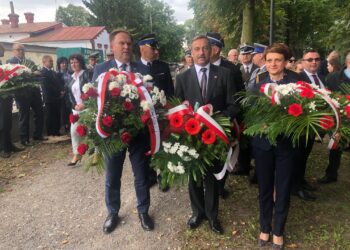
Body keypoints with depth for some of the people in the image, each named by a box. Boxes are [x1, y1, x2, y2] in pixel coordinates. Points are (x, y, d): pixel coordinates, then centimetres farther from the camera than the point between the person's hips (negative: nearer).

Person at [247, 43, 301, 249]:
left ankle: (278, 231, 35)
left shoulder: (296, 81, -4)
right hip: (263, 142, 1)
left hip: (286, 142, -1)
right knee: (265, 188, 16)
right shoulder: (258, 82, -2)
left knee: (283, 190, 12)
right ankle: (265, 227, 37)